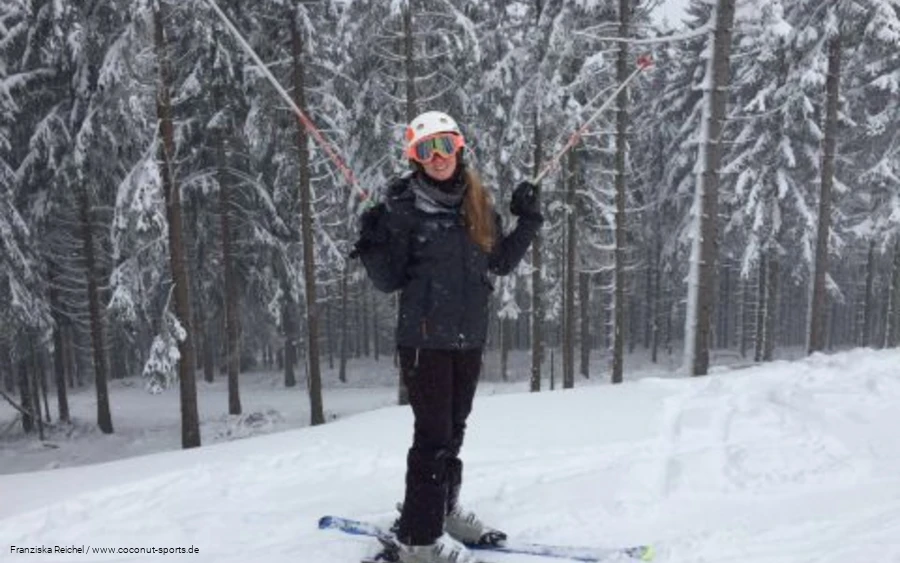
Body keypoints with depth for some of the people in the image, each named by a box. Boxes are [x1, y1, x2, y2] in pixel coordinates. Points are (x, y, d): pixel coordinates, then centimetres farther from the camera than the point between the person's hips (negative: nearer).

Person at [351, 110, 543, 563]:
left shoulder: (478, 204, 7)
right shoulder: (403, 205, -7)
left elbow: (501, 263, 13)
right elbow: (390, 281, -5)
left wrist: (527, 222, 4)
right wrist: (373, 249, -23)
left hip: (469, 337, 6)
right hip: (424, 337, -5)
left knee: (453, 431, 17)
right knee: (433, 434, -3)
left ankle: (444, 510, 35)